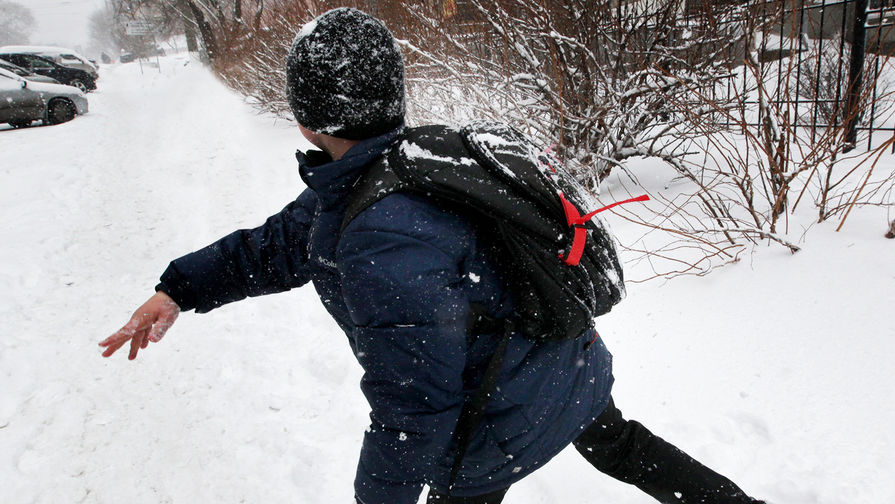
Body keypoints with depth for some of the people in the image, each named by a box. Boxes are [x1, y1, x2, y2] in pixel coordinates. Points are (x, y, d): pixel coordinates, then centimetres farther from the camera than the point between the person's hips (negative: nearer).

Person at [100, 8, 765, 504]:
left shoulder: (384, 244, -36)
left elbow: (414, 405, -28)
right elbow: (281, 245, 3)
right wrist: (180, 290, -1)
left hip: (511, 422, -7)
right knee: (620, 444, 33)